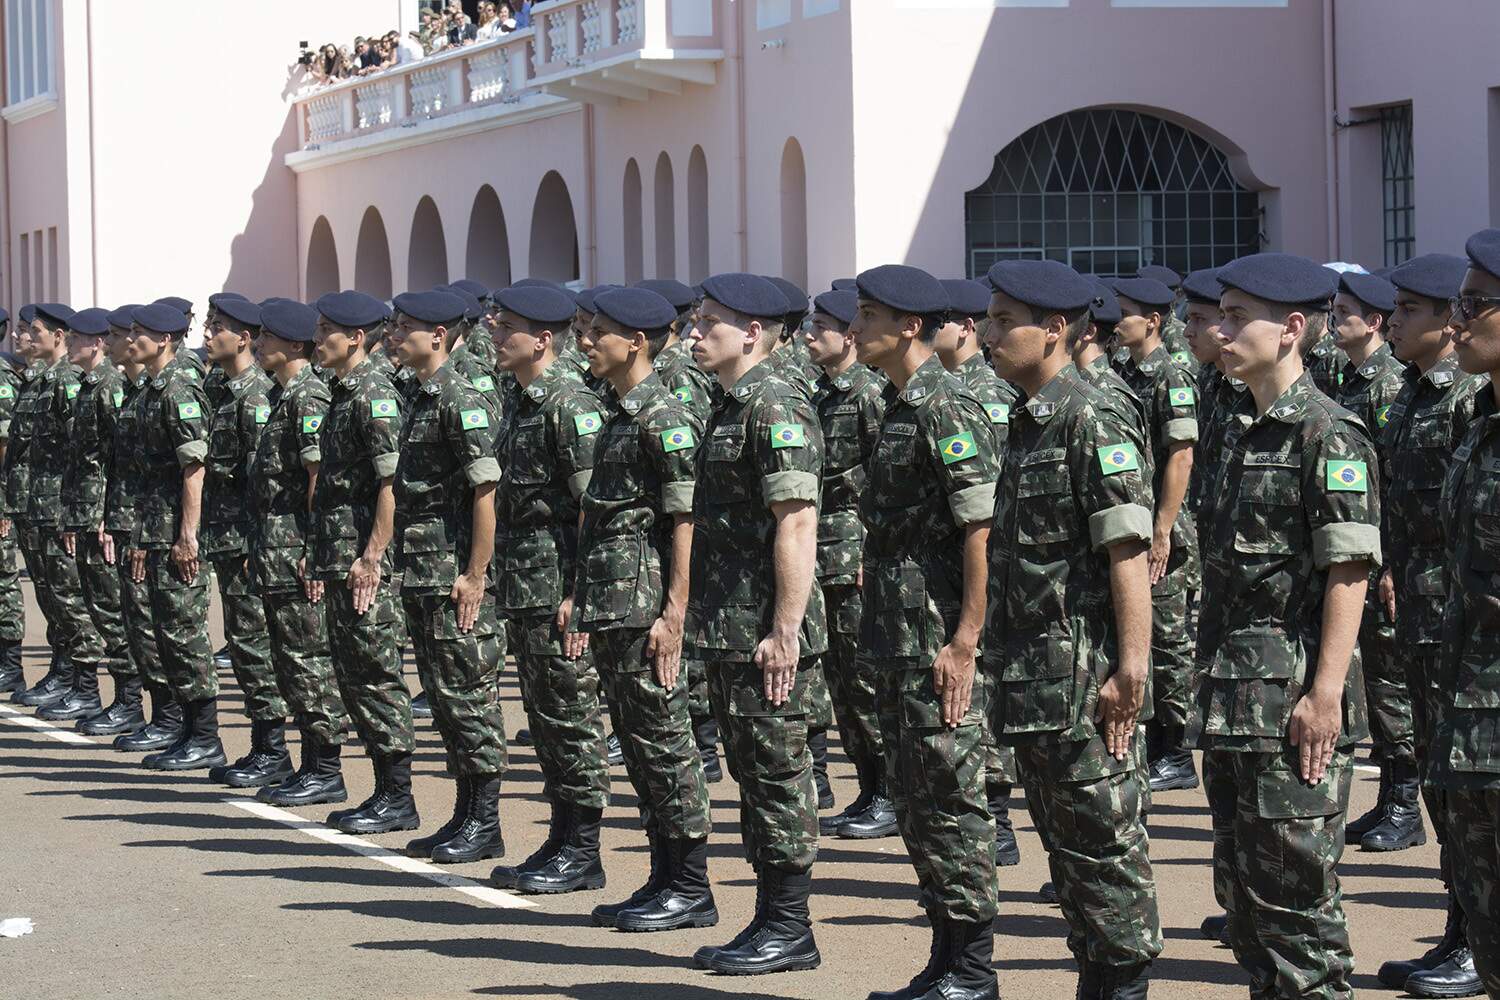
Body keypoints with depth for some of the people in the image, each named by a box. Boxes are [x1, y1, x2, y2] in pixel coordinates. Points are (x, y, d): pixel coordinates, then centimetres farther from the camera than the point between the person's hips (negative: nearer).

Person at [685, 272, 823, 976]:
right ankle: (770, 921, 19)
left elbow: (797, 526, -21)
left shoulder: (777, 409, -15)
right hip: (727, 631, 10)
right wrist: (699, 619, 21)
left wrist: (785, 630, -23)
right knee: (750, 773, 13)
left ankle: (791, 930, 2)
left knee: (778, 774, -4)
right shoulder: (731, 408, 16)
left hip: (765, 634, -10)